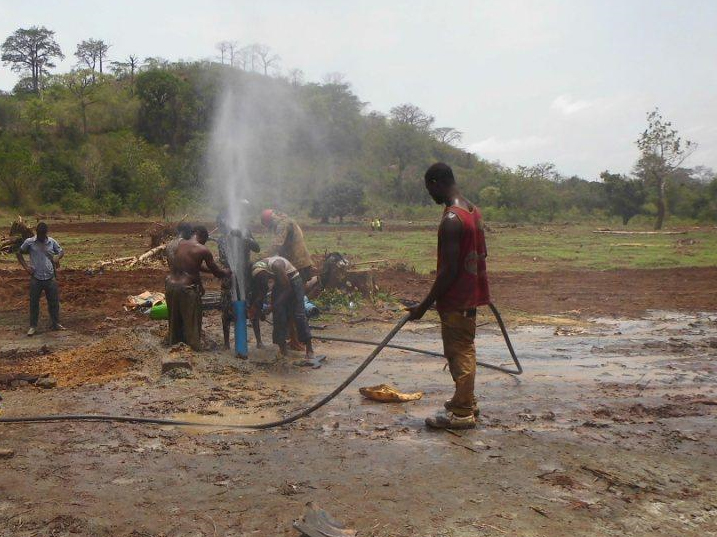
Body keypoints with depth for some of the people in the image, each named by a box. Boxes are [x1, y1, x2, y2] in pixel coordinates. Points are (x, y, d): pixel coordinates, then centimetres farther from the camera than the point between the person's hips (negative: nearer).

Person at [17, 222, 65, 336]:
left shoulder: (52, 242, 3)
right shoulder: (29, 242, -1)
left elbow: (61, 251, 15)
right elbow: (19, 253, 10)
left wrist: (57, 257, -8)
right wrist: (25, 266, -2)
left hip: (50, 278, 1)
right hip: (36, 278, -1)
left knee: (54, 301, 9)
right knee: (34, 303, 6)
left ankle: (55, 324, 23)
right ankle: (33, 326, 16)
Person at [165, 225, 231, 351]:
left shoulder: (181, 244, 9)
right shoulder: (203, 250, -9)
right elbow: (216, 272, -1)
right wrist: (226, 272, 20)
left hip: (171, 284, 6)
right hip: (187, 288, -6)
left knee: (175, 318, 22)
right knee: (191, 320, 10)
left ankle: (174, 342, 35)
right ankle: (194, 345, 19)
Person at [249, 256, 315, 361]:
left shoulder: (276, 265, -36)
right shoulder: (256, 269, -15)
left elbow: (287, 288, -27)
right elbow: (262, 289, 1)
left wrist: (273, 306, -26)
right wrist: (255, 306, -9)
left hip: (293, 282, -6)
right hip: (280, 283, 6)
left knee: (298, 314, -10)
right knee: (279, 315, -3)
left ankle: (309, 348, -6)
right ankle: (282, 348, 2)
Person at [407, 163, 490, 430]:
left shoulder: (451, 220, -23)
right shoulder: (473, 210, 7)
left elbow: (449, 270, -25)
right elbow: (481, 253, 16)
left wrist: (425, 305, -19)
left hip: (455, 300, -9)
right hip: (471, 294, 9)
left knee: (458, 353, 0)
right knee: (464, 349, 19)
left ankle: (462, 413, 9)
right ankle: (466, 401, 32)